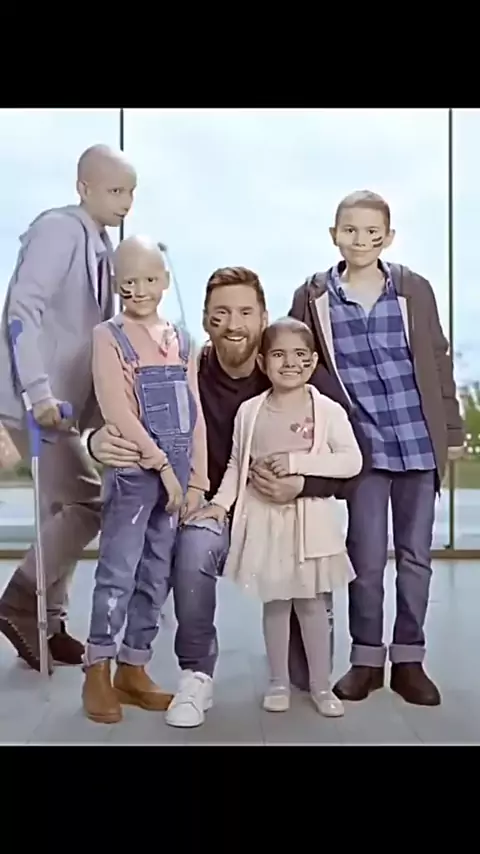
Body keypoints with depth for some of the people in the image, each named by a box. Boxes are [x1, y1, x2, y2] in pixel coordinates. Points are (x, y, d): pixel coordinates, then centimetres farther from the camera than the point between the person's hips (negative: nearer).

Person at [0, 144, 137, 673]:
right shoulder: (58, 229, -12)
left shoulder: (99, 245, 15)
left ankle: (44, 624, 22)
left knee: (64, 508, 11)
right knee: (88, 502, -10)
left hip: (66, 400, 9)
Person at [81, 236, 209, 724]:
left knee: (157, 575, 9)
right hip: (132, 470, -5)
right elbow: (116, 412, -12)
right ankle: (97, 673, 11)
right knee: (119, 572, -4)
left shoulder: (181, 341, 12)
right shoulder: (108, 336, -2)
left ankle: (133, 670, 21)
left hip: (178, 474, 5)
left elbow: (195, 414, 10)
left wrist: (197, 479, 3)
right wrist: (162, 465, -14)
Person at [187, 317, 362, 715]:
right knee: (274, 601, 11)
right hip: (264, 519, 2)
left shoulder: (328, 410, -6)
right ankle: (279, 682, 26)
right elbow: (237, 464, 8)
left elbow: (352, 461, -11)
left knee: (311, 602, 7)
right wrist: (221, 502, -3)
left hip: (311, 520, -2)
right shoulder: (249, 411, 2)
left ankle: (321, 685, 21)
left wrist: (298, 462, -18)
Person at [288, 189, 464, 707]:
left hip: (419, 442, 2)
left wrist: (453, 430, 6)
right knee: (366, 558, 3)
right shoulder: (312, 298, 0)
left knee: (416, 555, 9)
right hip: (363, 446, -1)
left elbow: (438, 363, 6)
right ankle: (367, 657, 22)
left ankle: (408, 659, 24)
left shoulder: (415, 290, 2)